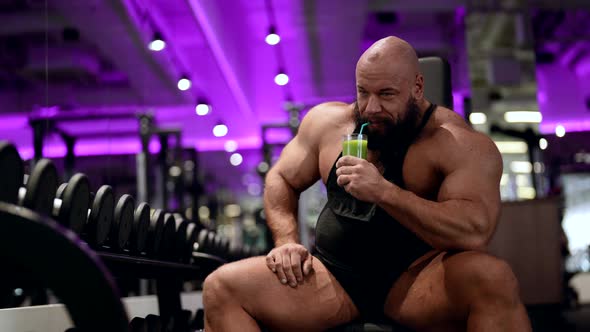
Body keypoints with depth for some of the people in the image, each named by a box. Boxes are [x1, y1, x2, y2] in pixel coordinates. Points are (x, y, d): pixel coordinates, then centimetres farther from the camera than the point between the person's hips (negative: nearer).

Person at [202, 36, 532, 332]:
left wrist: (384, 192, -32)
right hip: (335, 273, 4)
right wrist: (286, 242, -1)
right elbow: (281, 179, 18)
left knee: (494, 278, -36)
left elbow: (475, 231, -25)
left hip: (417, 277, -4)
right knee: (221, 288, -15)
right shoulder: (328, 120, 6)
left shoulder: (460, 143, -11)